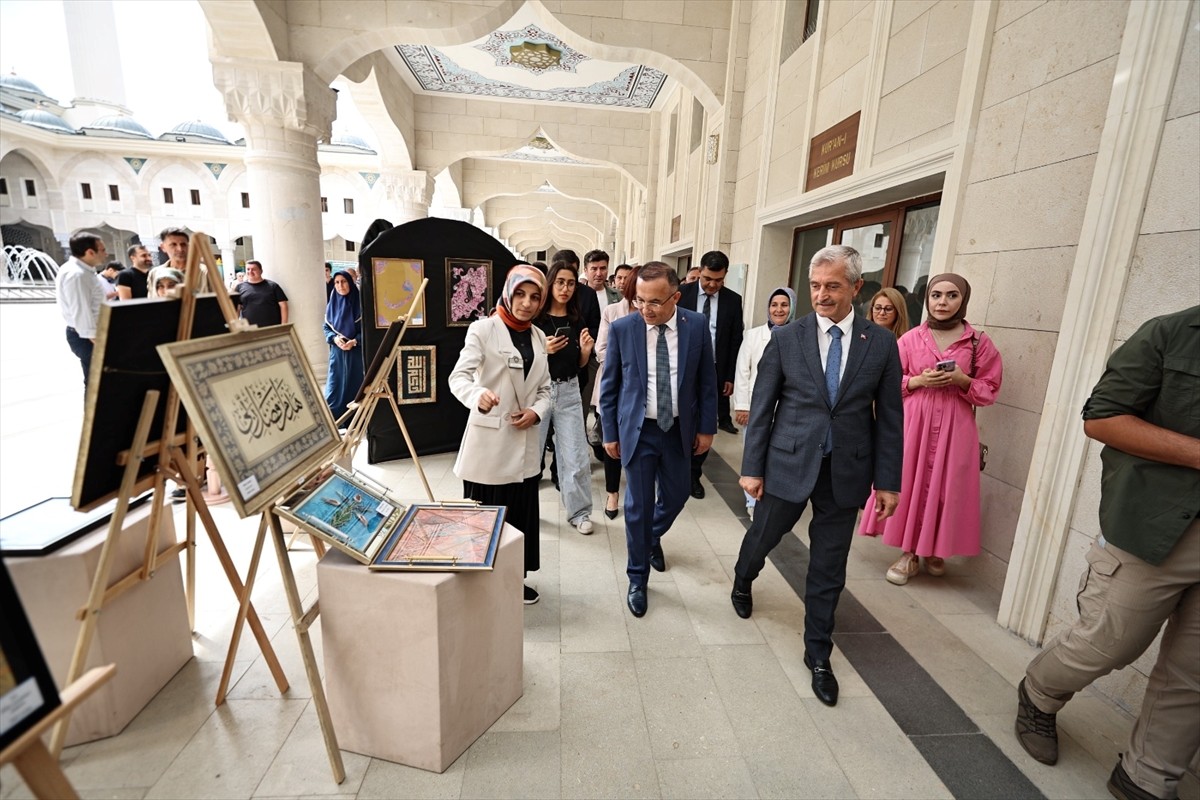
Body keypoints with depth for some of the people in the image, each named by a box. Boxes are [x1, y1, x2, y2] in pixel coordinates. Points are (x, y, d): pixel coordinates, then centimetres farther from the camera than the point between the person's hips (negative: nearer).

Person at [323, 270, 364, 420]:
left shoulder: (359, 303, -3)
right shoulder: (332, 304, 6)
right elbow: (326, 328, 10)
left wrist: (355, 341, -17)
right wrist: (334, 338, -11)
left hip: (357, 352, -2)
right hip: (337, 352, 3)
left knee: (356, 385, 2)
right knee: (335, 385, 2)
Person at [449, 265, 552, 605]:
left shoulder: (538, 336, 9)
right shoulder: (483, 329, -7)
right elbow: (458, 376, -19)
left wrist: (537, 411, -8)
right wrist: (478, 395, -41)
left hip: (524, 444, 5)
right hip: (488, 443, -5)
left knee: (521, 514, 14)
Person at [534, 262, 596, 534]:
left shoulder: (577, 320, 5)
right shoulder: (535, 318, -7)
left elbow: (580, 364, 11)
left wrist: (586, 349, -10)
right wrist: (544, 350, -22)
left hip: (569, 391, 3)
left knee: (575, 454, 5)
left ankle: (579, 511, 18)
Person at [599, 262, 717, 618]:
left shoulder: (697, 325, -7)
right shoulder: (622, 328, -11)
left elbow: (706, 380, 2)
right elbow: (609, 385, -2)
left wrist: (706, 427, 2)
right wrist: (610, 433, -1)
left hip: (679, 429, 3)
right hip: (638, 430, -2)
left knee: (676, 496, 18)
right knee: (638, 506, 6)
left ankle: (654, 538, 51)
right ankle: (638, 579, 27)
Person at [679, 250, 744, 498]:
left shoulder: (733, 300, 1)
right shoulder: (683, 294, -4)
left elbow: (736, 341, 4)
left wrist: (730, 377, 2)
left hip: (714, 373, 2)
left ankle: (694, 474, 22)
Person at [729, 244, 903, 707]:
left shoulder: (881, 344, -1)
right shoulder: (786, 338, -5)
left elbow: (889, 417, 2)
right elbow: (761, 408, -3)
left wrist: (888, 480, 1)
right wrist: (752, 468, -5)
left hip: (846, 472, 1)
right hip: (788, 464, 0)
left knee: (828, 569, 12)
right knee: (762, 537, 17)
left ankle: (818, 655, 32)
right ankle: (743, 583, 53)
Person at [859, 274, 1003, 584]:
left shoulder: (979, 342, 3)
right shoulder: (911, 338, 3)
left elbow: (990, 390, 5)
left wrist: (962, 380, -13)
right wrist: (918, 380, -11)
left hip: (955, 428, 0)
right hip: (913, 423, 0)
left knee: (945, 488, 4)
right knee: (909, 484, 1)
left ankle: (935, 551, 24)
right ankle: (908, 554, 13)